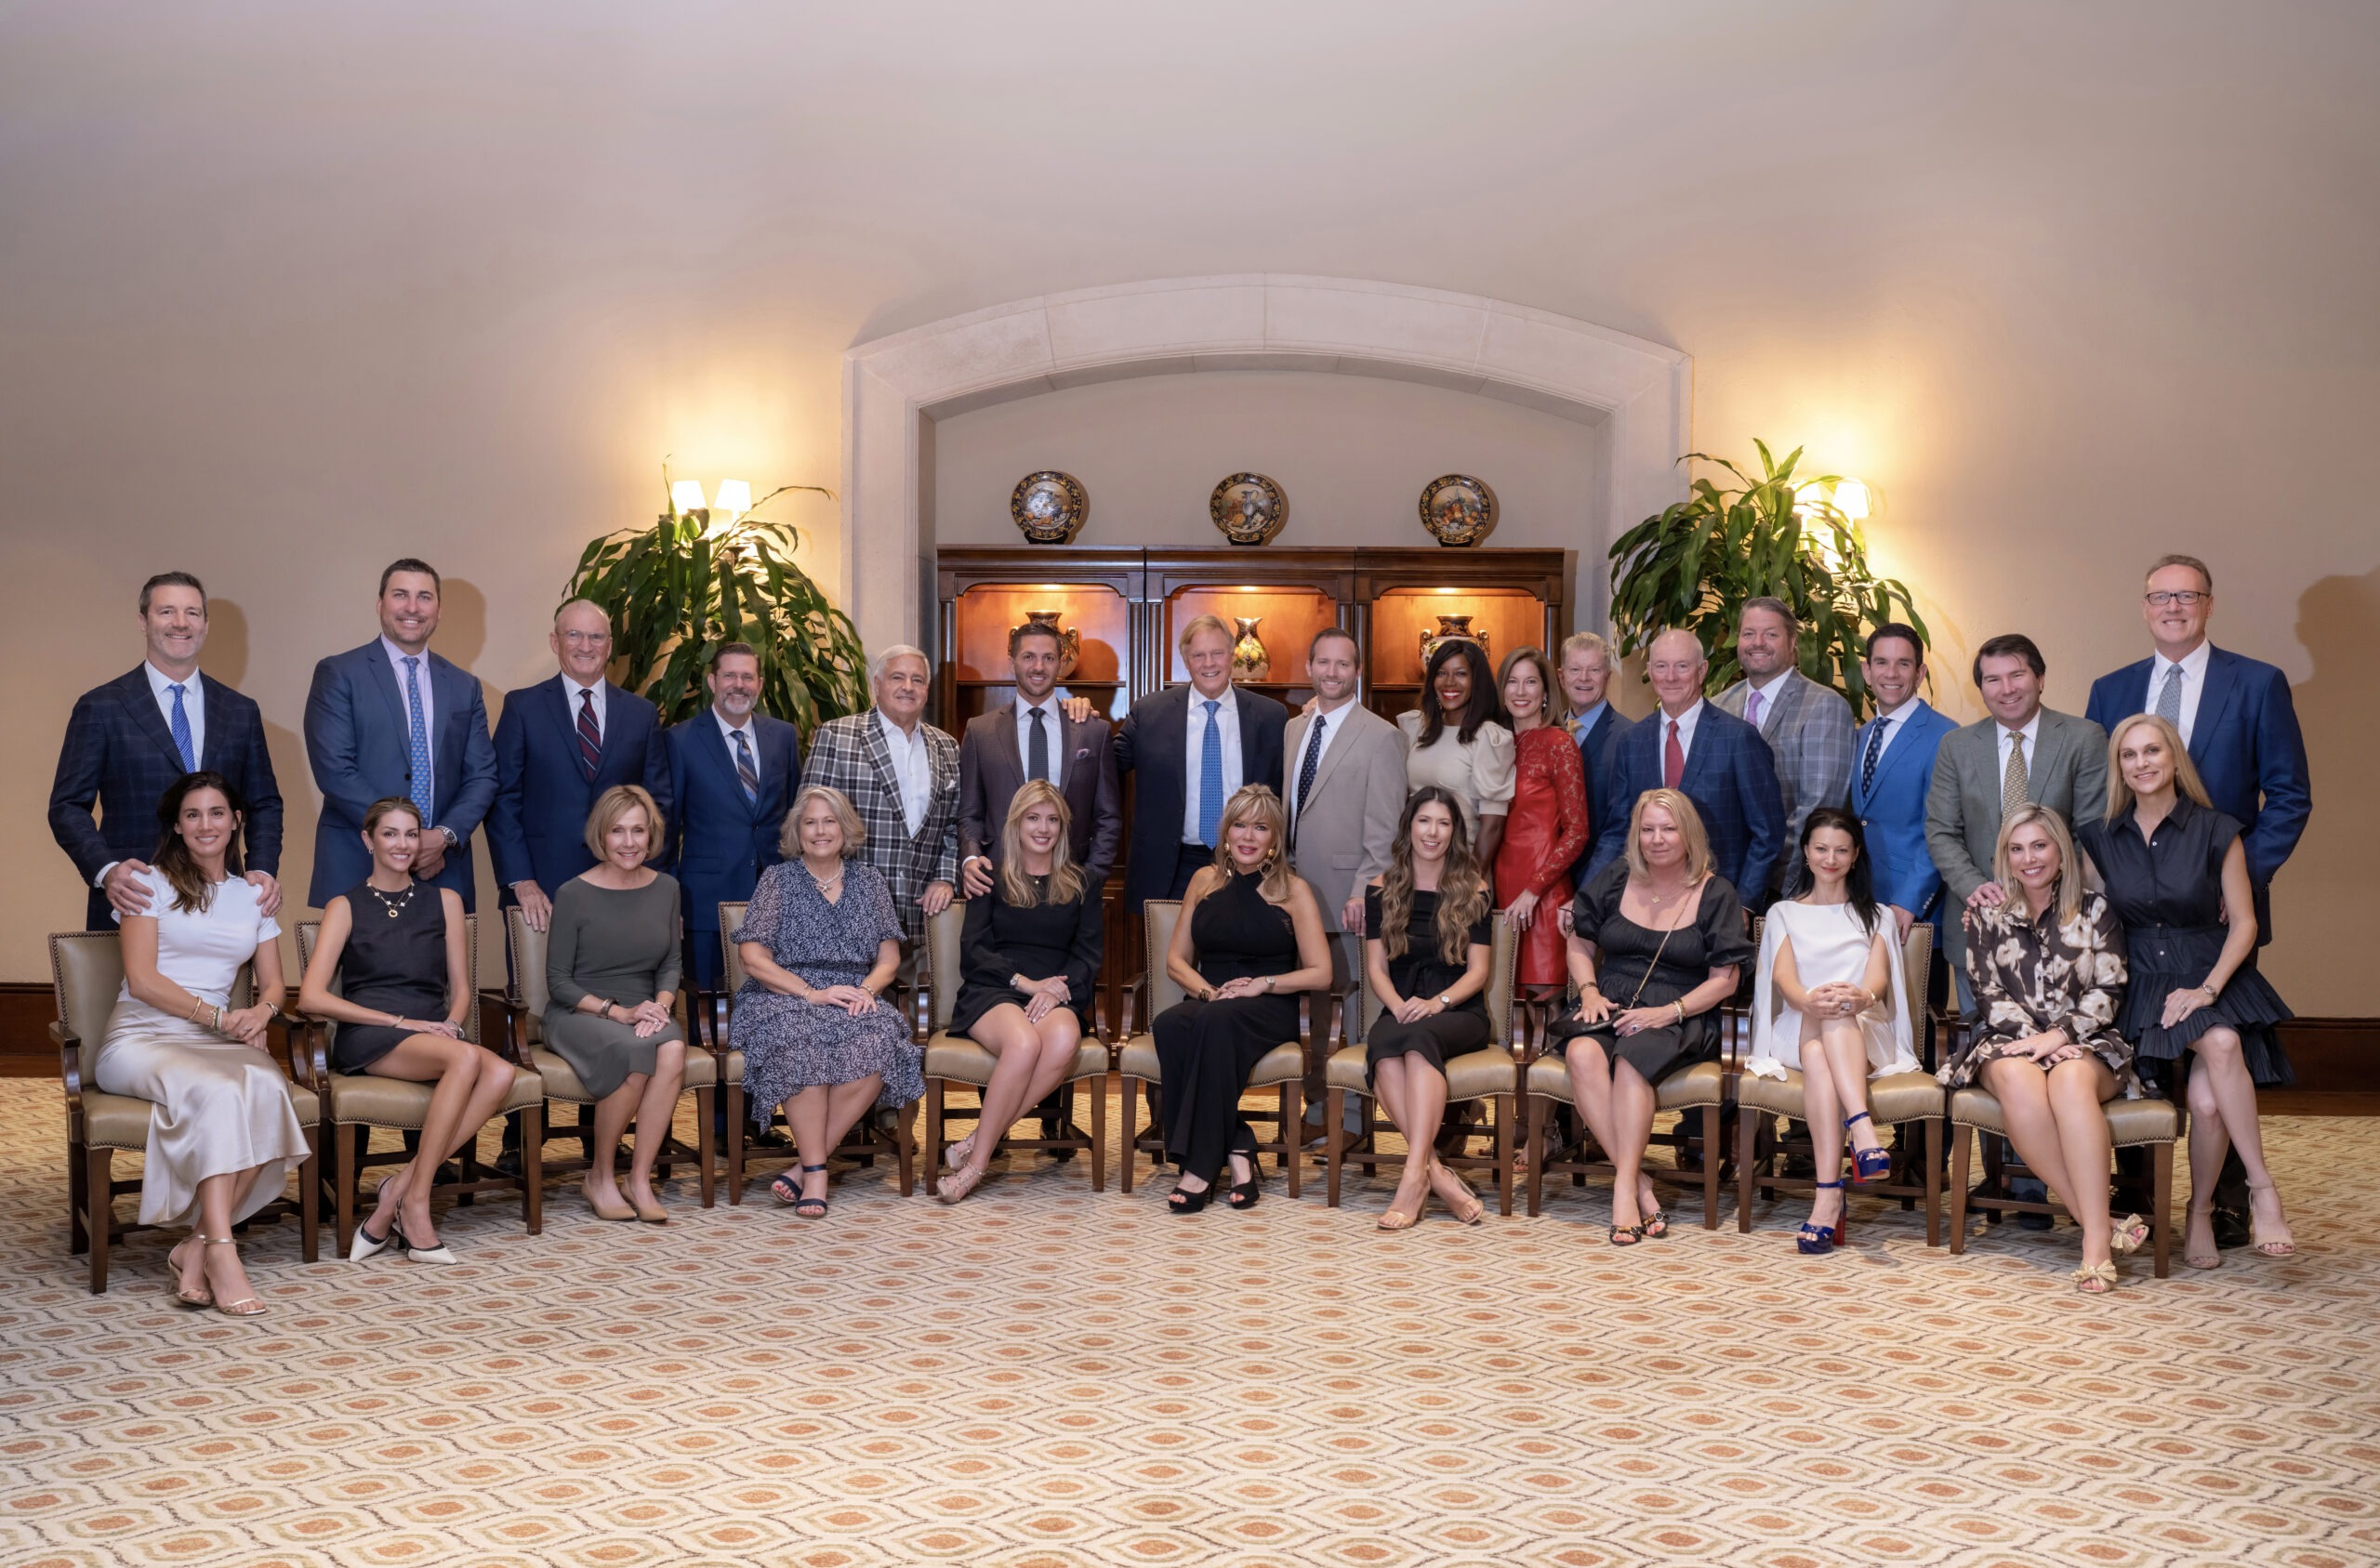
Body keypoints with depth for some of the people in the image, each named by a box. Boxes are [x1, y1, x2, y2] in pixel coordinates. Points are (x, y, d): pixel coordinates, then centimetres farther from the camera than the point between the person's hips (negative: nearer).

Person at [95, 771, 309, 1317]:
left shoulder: (254, 895, 18)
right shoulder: (153, 883, 5)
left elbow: (273, 984, 16)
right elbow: (141, 979, -5)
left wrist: (261, 1012, -8)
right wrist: (215, 1015, -16)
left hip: (217, 1040, 4)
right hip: (141, 1037, -3)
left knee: (266, 1087, -33)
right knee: (217, 1091, -37)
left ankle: (197, 1244, -31)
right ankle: (221, 1253, -41)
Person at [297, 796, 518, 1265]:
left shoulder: (444, 901, 18)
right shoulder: (345, 906, 8)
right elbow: (310, 997, -4)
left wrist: (451, 1024, -6)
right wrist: (400, 1020, -12)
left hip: (434, 1036, 4)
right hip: (366, 1039, -4)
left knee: (501, 1072, -31)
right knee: (467, 1057, -35)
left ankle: (401, 1185, -27)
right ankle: (415, 1203, -28)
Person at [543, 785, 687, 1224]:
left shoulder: (665, 888, 7)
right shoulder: (573, 894, -6)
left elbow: (671, 965, 11)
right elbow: (558, 981, -5)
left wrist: (660, 1006, -10)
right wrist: (618, 1012, -17)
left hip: (643, 1012, 4)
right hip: (577, 1014, -4)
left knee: (673, 1049, -32)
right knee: (636, 1052, -35)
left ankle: (640, 1179, -24)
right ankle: (599, 1176, -15)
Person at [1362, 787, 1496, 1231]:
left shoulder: (1472, 890, 7)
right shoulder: (1382, 890, 12)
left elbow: (1477, 971, 2)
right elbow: (1376, 967, 7)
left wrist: (1437, 1002, -16)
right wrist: (1399, 1007, -13)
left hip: (1459, 1014, -1)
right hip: (1400, 1012, 2)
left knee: (1419, 1037, -37)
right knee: (1381, 1047, -35)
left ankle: (1414, 1175, -46)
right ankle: (1437, 1172, -43)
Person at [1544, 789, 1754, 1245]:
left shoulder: (1715, 895, 4)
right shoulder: (1614, 880, 12)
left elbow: (1724, 980, 0)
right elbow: (1581, 946, 19)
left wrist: (1668, 1012, -14)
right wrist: (1589, 991, -1)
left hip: (1679, 1018, -3)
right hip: (1610, 1009, 3)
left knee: (1631, 1058, -37)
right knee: (1582, 1053, -33)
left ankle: (1624, 1186, -36)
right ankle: (1638, 1181, -33)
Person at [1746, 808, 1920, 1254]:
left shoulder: (1876, 917, 23)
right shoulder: (1783, 914, 22)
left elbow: (1878, 978, 3)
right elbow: (1783, 978, 2)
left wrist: (1862, 996, -25)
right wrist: (1808, 1000, -24)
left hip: (1864, 1035, 0)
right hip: (1799, 1031, 0)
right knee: (1818, 1054, -39)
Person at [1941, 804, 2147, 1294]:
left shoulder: (2094, 910, 11)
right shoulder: (1986, 915, 14)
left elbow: (2108, 991, 2)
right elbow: (1988, 994, 5)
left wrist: (2059, 1035, -13)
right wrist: (2033, 1037, -11)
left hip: (2083, 1042, -1)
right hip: (2009, 1040, 1)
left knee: (2072, 1080, -38)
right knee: (2018, 1080, -37)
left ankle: (2096, 1240, -43)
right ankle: (2098, 1225, -36)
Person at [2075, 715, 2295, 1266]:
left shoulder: (2217, 831, 2)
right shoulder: (2099, 839, 9)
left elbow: (2244, 923, 0)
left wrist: (2208, 988, -13)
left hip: (2211, 980, -1)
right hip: (2142, 988, 1)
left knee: (2208, 1099, -30)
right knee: (2219, 1047, -33)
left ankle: (2201, 1211, -7)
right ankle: (2261, 1189, -20)